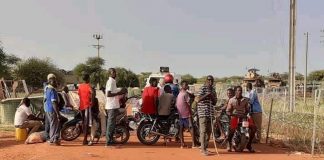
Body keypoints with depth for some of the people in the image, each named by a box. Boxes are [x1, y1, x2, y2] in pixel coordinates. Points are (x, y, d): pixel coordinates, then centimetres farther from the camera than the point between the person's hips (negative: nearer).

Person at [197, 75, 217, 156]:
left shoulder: (213, 90, 15)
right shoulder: (203, 88, -5)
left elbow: (215, 103, 13)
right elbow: (199, 99, -16)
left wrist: (212, 96, -5)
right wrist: (207, 94, -22)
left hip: (210, 112, 7)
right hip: (203, 112, -7)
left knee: (209, 131, 9)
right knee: (203, 130, -8)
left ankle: (205, 147, 20)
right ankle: (203, 149, -6)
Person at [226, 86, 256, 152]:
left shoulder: (245, 99, 7)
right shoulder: (231, 100, 1)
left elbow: (247, 109, 14)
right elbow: (227, 111, 2)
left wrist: (245, 114, -7)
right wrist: (233, 114, -17)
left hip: (243, 116, 3)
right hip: (235, 116, -3)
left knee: (253, 127, -19)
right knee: (232, 128, -31)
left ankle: (249, 144, -1)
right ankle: (229, 143, -3)